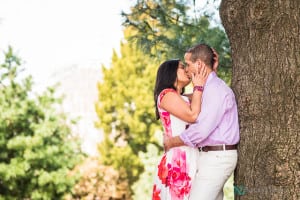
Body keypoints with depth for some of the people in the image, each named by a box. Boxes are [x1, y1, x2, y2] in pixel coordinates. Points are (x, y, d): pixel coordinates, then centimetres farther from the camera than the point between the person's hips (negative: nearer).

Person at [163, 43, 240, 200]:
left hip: (216, 158, -10)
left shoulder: (215, 89, -17)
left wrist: (171, 142, -10)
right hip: (214, 157, 10)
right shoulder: (211, 88, 16)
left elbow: (201, 130, -23)